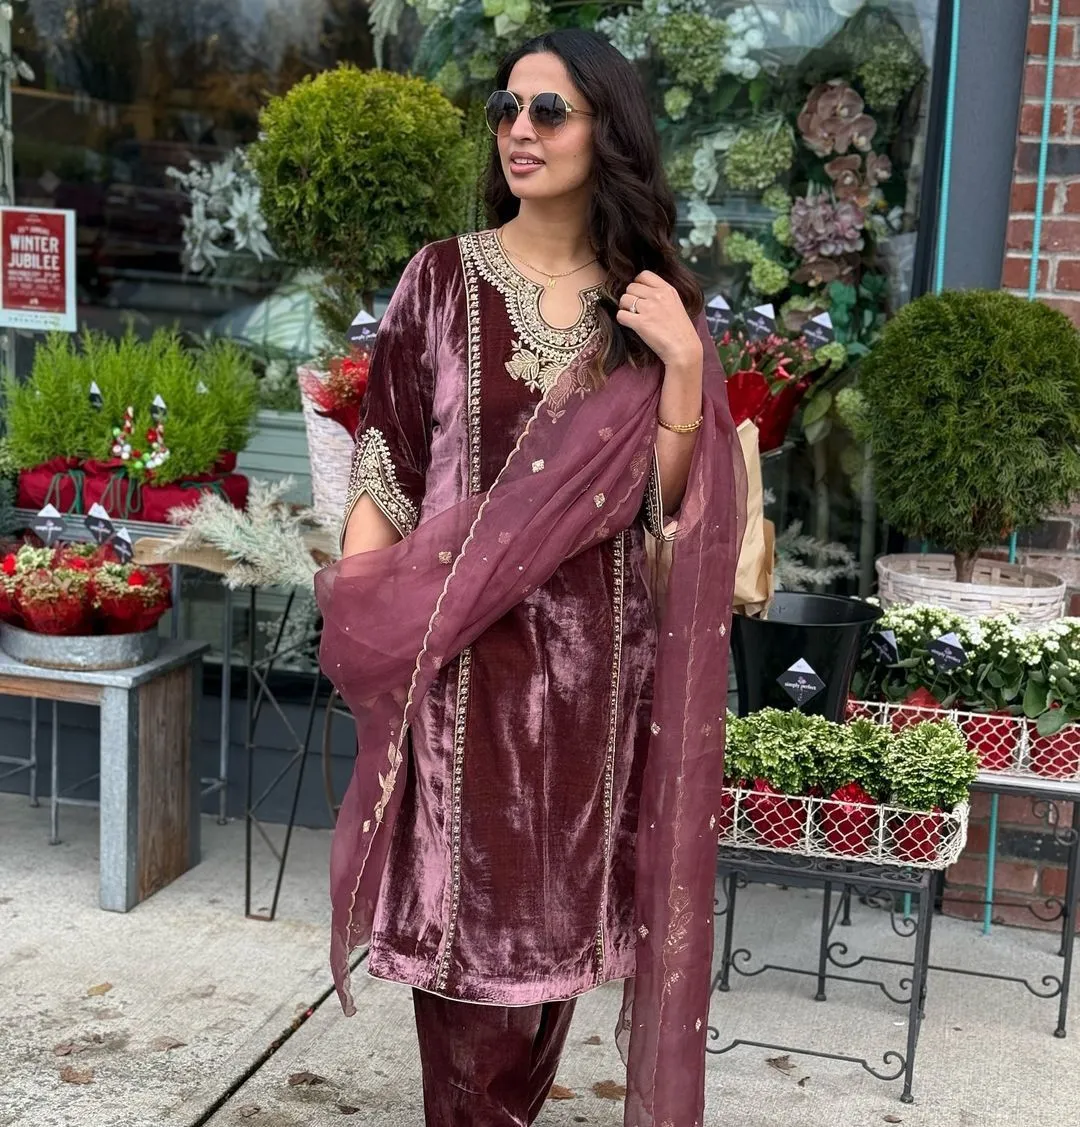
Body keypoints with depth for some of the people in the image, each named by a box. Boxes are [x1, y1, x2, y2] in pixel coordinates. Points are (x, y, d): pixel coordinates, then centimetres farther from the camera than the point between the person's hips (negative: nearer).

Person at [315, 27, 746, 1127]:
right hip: (462, 650, -2)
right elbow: (384, 460, -1)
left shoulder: (655, 300, 5)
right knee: (468, 899, 4)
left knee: (559, 905, 11)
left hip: (595, 654, 2)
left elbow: (669, 496, 0)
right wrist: (356, 602, -14)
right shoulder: (444, 278, 0)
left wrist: (683, 362, -13)